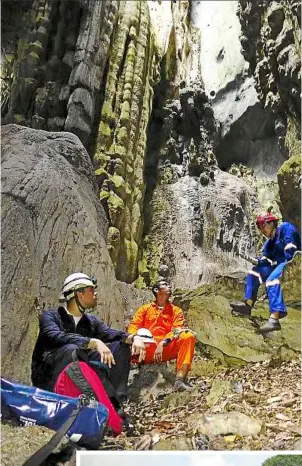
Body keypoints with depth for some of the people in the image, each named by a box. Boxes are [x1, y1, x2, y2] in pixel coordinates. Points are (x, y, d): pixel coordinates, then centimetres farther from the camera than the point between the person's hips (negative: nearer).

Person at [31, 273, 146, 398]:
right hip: (48, 378, -5)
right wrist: (94, 342, -38)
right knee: (71, 348, -35)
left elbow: (111, 334, -5)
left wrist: (134, 338, -26)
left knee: (121, 346, -5)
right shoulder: (50, 316, -6)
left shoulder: (91, 321, 13)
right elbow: (57, 337, -27)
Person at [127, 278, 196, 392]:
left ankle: (180, 379, -34)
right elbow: (133, 326, 8)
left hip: (167, 349, 1)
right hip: (146, 350, -1)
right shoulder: (145, 309, 21)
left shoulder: (176, 310, 20)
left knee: (188, 336, -28)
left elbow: (177, 330, 3)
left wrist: (162, 343, -16)